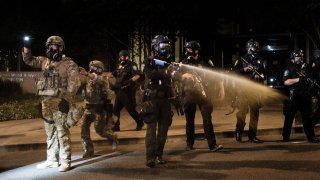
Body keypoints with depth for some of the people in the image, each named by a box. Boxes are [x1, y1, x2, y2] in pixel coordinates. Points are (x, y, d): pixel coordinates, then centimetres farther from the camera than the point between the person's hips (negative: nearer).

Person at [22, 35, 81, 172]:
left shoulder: (69, 63, -5)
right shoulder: (45, 61, 15)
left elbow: (74, 83, -11)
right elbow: (29, 60, 26)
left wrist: (66, 99, -19)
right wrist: (26, 48, 8)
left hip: (60, 101, -7)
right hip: (46, 101, 7)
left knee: (62, 132, -8)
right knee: (50, 132, 12)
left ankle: (65, 161, -4)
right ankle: (52, 160, 21)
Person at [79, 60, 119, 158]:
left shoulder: (103, 77, -13)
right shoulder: (89, 79, 9)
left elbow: (98, 79, -38)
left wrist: (86, 74, -54)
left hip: (100, 108, -6)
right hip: (89, 108, 6)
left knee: (100, 130, 1)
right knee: (84, 126, -9)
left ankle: (114, 138, 32)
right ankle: (89, 150, 0)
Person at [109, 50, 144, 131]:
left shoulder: (131, 65, -11)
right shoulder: (120, 66, 13)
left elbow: (137, 76, -24)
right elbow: (113, 74, 22)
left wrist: (129, 81, -33)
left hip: (128, 92, -8)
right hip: (120, 91, 8)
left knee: (130, 109, -1)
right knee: (116, 109, 7)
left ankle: (140, 123, 19)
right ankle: (116, 126, 15)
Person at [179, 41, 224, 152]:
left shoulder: (205, 62, 3)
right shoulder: (184, 63, 7)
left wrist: (221, 88, 0)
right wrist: (185, 75, -22)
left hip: (202, 93, -1)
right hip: (189, 94, 2)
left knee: (207, 119, -9)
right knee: (189, 121, 8)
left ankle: (212, 145, -11)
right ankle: (189, 144, 21)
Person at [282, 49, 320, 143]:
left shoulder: (306, 67, 13)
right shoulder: (289, 69, -2)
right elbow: (286, 82, -14)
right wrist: (298, 80, -20)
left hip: (305, 95, 5)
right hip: (294, 96, -5)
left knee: (307, 116, 7)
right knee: (289, 116, 0)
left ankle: (311, 136, 9)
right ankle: (285, 136, 8)